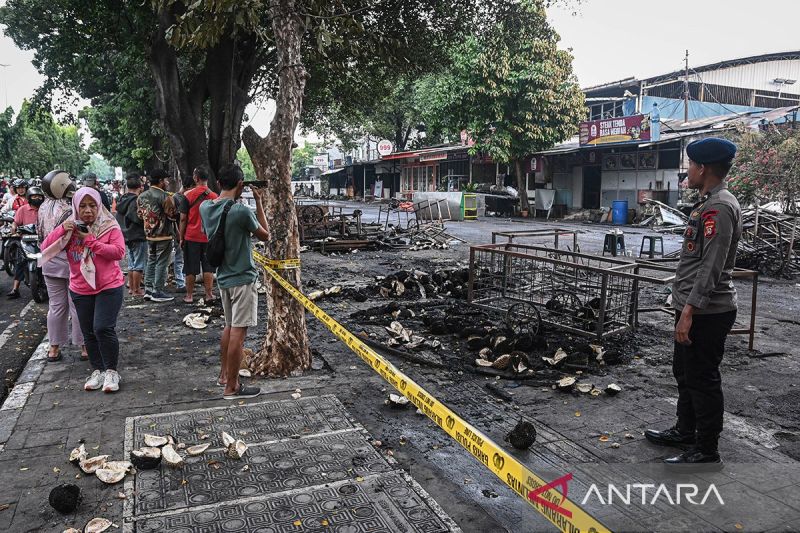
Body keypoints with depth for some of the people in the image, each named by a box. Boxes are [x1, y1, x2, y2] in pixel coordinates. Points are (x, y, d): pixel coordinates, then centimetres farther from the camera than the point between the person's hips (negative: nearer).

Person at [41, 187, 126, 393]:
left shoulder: (110, 226, -6)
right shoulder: (70, 228, 4)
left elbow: (119, 252, -17)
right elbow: (45, 248, -2)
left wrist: (91, 241, -20)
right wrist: (62, 229, -16)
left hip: (109, 287, -4)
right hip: (80, 290, 4)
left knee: (103, 328, -12)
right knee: (89, 333, 10)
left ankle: (111, 371, 3)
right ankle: (97, 371, 24)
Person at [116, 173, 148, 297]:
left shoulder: (123, 199, 10)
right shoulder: (136, 201, -18)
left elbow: (118, 219, 16)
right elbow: (139, 218, -22)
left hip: (127, 236, 9)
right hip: (138, 237, -9)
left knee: (131, 264, 17)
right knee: (139, 265, -2)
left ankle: (132, 288, 24)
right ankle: (137, 290, 1)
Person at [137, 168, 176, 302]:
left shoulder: (141, 196, 7)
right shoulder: (164, 197, -17)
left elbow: (140, 214, 15)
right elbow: (172, 215, -14)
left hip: (149, 235, 7)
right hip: (163, 236, -7)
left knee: (151, 262, 16)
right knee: (161, 264, 0)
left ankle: (148, 290, 18)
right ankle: (157, 292, 3)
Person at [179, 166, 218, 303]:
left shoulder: (188, 195, -6)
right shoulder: (214, 196, 1)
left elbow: (183, 218, -4)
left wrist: (181, 237, 3)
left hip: (191, 237, -2)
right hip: (209, 237, 2)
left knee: (190, 268, 5)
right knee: (208, 267, 8)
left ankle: (189, 295, 11)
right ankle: (209, 294, 9)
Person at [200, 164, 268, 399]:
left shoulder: (205, 207, 0)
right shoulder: (242, 211, -21)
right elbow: (264, 235, -5)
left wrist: (234, 199, 12)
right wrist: (259, 202, -1)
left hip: (223, 277, 8)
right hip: (242, 278, -7)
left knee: (229, 327, 21)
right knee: (238, 332, -1)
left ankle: (224, 374, 32)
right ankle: (232, 387, 6)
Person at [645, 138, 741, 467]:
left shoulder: (719, 207, -18)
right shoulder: (710, 203, 14)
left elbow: (711, 266, -25)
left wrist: (690, 310, -26)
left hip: (705, 312, -11)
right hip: (695, 307, 11)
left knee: (702, 379, 0)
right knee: (685, 373, 21)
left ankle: (706, 451, 13)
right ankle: (686, 431, 37)